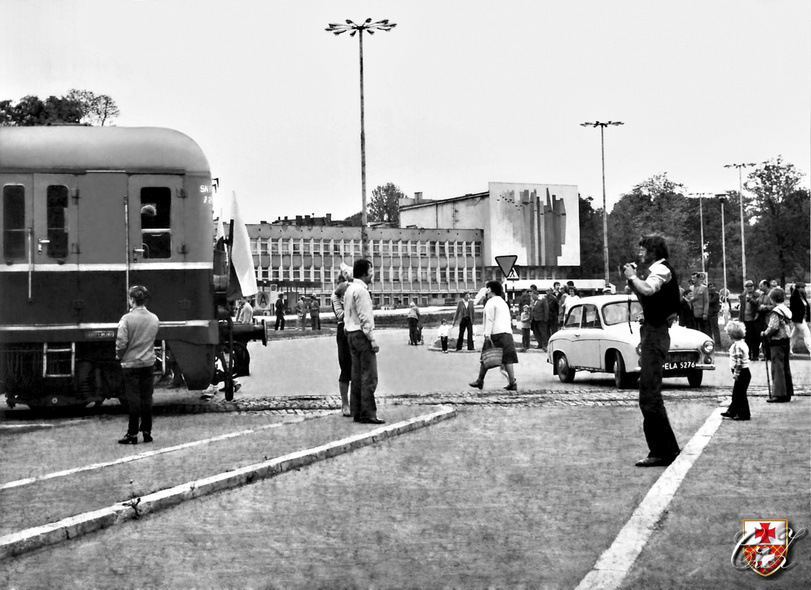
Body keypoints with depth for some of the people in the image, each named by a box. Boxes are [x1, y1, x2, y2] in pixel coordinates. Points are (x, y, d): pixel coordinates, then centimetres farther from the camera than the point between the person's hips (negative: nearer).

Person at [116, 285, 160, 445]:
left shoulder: (127, 319, -15)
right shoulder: (154, 319, 1)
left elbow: (121, 342, -15)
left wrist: (119, 356, 1)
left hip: (130, 363, -4)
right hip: (148, 363, 4)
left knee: (133, 399, 0)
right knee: (147, 398, 10)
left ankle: (132, 434, 3)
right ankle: (147, 432, 14)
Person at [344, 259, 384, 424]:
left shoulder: (349, 289, 16)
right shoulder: (361, 290, -14)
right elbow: (365, 318, -18)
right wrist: (373, 340, -17)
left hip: (351, 334, 10)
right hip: (362, 334, -10)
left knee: (357, 375, 11)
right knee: (369, 376, -9)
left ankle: (356, 412, 12)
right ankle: (368, 414, -12)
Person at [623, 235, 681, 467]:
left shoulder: (660, 270, -12)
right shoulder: (660, 270, 19)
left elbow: (648, 290, -32)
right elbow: (646, 299, 22)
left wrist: (633, 276, -16)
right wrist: (632, 280, 10)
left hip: (655, 334, -11)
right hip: (654, 332, 11)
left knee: (649, 395, -12)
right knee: (650, 395, 16)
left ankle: (662, 451, -10)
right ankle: (666, 448, 22)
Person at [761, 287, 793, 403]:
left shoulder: (775, 312, -16)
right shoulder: (786, 310, 11)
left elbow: (773, 327, -20)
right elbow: (789, 326, 14)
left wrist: (764, 333, -6)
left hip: (777, 342, -9)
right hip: (786, 341, 9)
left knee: (777, 368, -6)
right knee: (785, 368, 13)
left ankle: (779, 394, -7)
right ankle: (788, 393, 18)